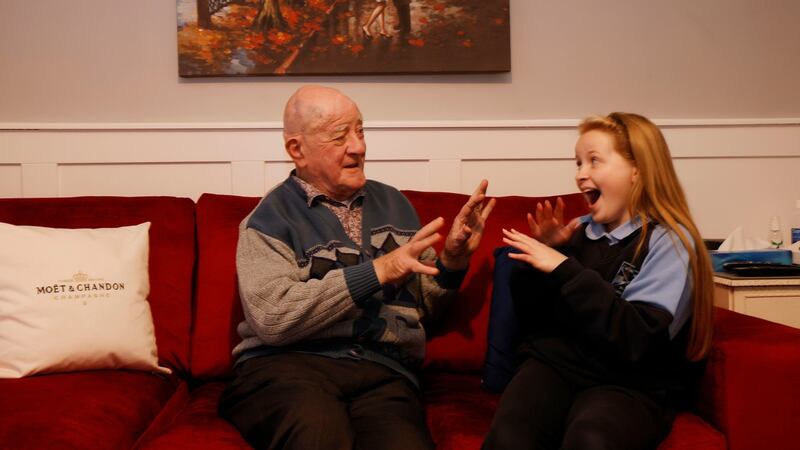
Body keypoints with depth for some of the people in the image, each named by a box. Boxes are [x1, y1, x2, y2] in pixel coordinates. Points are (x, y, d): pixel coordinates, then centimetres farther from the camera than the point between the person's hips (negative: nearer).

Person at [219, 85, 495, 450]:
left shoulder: (392, 203, 17)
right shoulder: (270, 218, 2)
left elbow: (422, 306, 21)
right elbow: (272, 318, -14)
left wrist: (452, 259, 2)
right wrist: (378, 270, -15)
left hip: (383, 371, 3)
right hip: (286, 365, -2)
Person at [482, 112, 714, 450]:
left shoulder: (669, 241, -3)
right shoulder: (579, 232, 10)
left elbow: (635, 340, -17)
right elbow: (533, 320, 15)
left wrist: (564, 270, -19)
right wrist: (539, 254, 0)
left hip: (630, 384, -3)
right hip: (553, 361, 3)